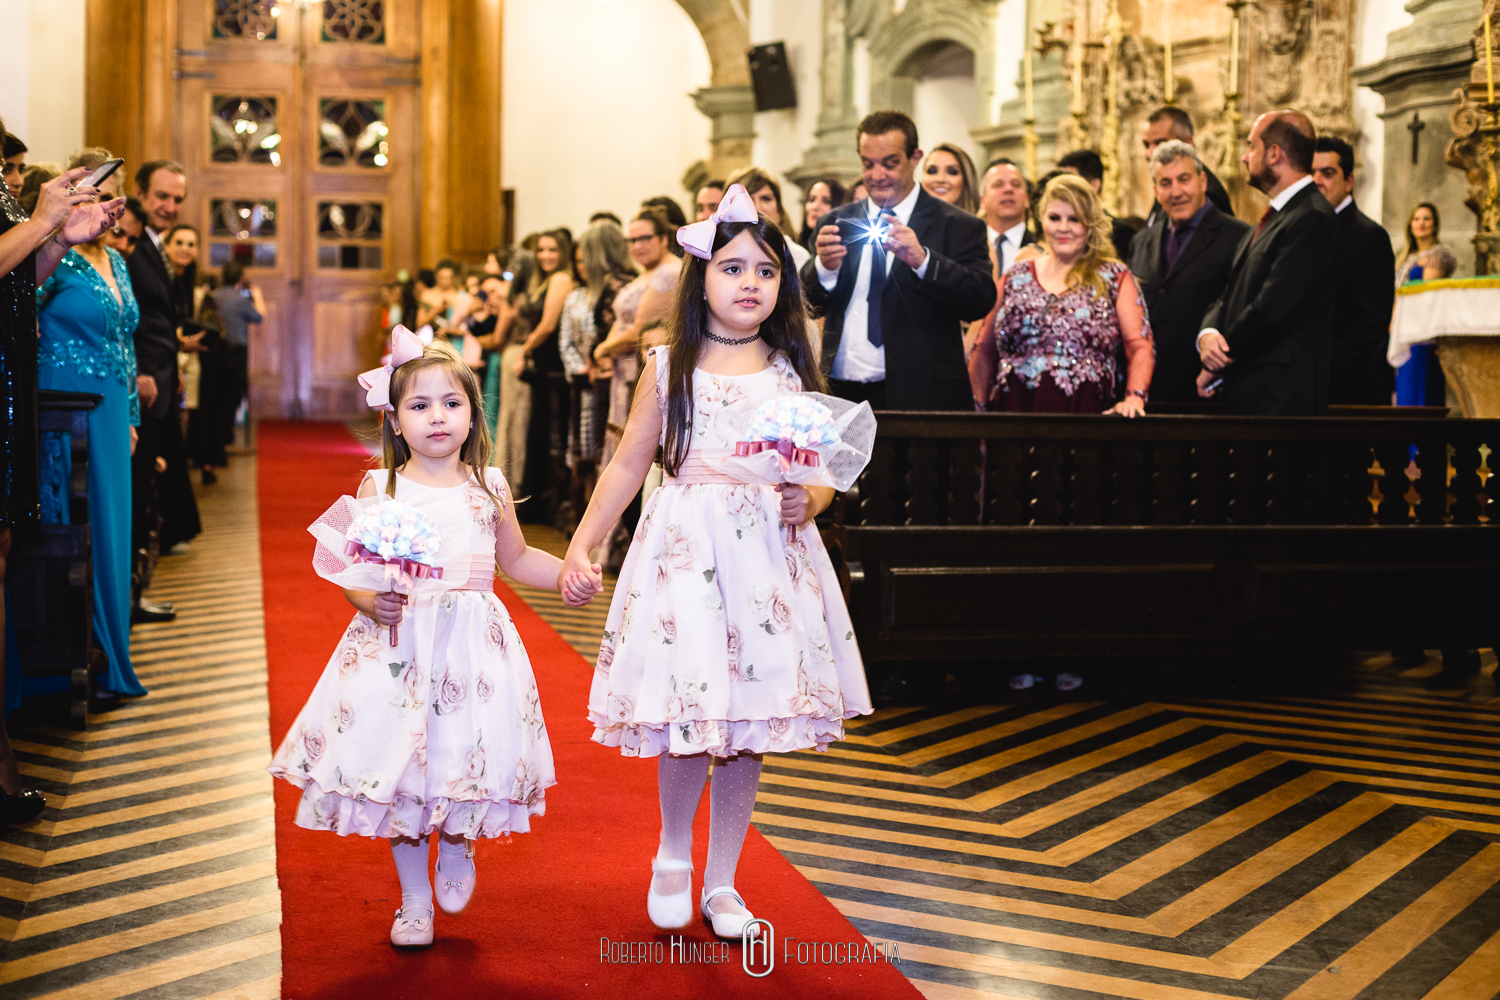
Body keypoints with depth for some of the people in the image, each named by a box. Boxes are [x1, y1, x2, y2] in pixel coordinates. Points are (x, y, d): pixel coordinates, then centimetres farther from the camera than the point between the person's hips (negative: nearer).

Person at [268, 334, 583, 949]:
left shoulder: (489, 488, 5)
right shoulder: (379, 487, 0)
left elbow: (516, 559, 17)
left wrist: (567, 571, 2)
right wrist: (369, 600, -19)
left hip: (471, 645, 1)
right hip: (397, 646, -1)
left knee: (470, 758, -4)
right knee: (398, 767, 3)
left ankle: (456, 843, 31)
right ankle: (413, 898, 21)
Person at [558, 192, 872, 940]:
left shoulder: (792, 371, 8)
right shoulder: (668, 367, 5)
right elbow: (628, 465, 8)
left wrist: (809, 502, -12)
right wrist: (580, 546, 4)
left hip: (767, 554, 2)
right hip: (683, 547, -1)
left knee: (748, 727, 5)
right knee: (688, 716, -6)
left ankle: (721, 883, 21)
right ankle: (672, 857, 22)